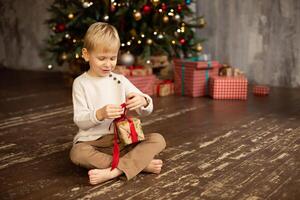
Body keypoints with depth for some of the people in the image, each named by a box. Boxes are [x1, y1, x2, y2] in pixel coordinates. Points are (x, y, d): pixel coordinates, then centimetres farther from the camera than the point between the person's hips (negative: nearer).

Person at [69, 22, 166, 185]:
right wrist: (100, 114, -28)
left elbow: (147, 110, 6)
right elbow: (79, 120, -7)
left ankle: (113, 171, -33)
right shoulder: (81, 83, -1)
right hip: (93, 141, -3)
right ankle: (140, 163, -28)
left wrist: (143, 102, -20)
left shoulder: (120, 80, 8)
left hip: (122, 138, 3)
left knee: (158, 140, -17)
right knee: (77, 153, -35)